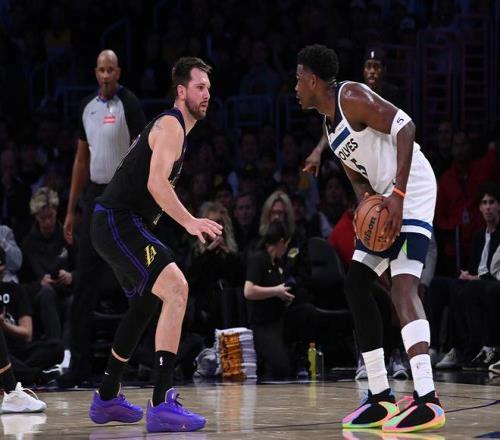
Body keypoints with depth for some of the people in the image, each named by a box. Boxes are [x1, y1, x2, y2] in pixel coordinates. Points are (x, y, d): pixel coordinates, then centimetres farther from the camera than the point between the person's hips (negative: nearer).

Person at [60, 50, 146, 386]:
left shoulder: (129, 104, -7)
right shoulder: (88, 107, 13)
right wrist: (71, 210, 16)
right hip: (94, 194, 6)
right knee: (85, 282, 4)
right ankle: (80, 361, 8)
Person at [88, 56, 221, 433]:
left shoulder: (173, 127, 19)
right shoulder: (171, 126, -14)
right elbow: (156, 182, -28)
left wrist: (150, 229, 31)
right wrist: (189, 221, -36)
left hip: (121, 222, 11)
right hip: (118, 222, -11)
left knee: (146, 302, 27)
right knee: (176, 288, -24)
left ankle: (107, 398, 39)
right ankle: (163, 405, -30)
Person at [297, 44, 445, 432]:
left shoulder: (351, 96, -13)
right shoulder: (330, 118, 17)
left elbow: (405, 127, -23)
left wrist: (398, 195, -30)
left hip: (411, 194, -11)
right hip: (384, 200, 11)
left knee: (403, 286, -22)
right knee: (356, 284, 11)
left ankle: (428, 400, -32)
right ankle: (381, 398, 13)